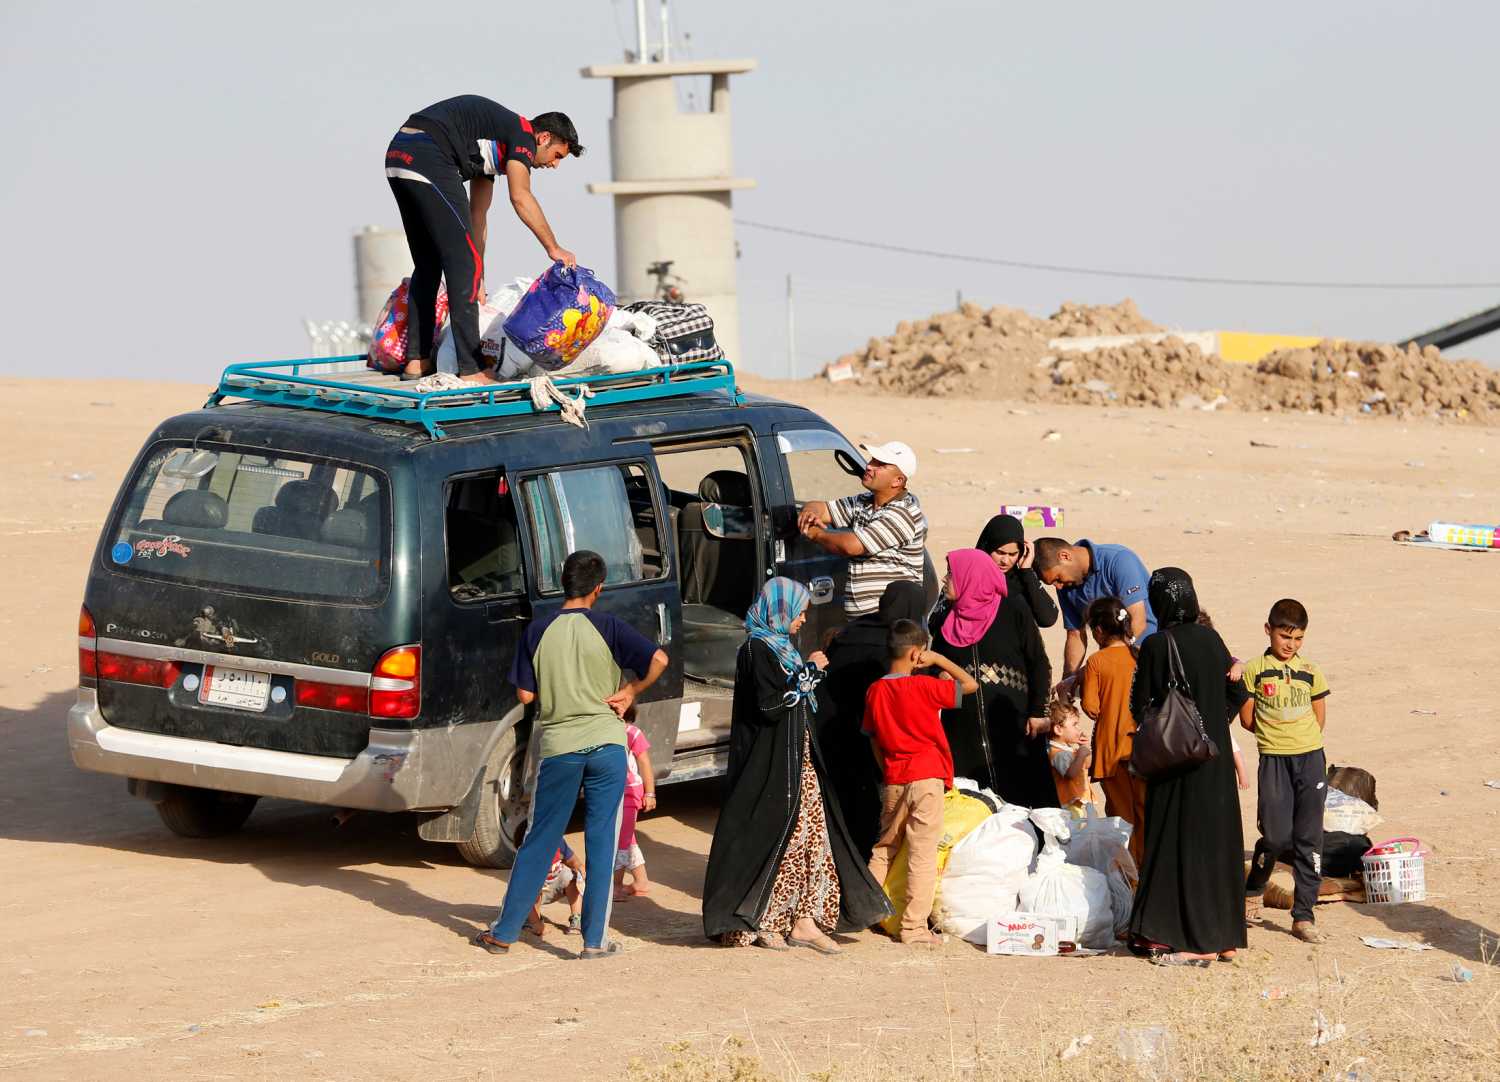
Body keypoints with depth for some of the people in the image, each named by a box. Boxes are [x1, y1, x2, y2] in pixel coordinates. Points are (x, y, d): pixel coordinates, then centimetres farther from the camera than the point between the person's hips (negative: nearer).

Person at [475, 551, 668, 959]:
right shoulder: (607, 627, -5)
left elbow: (525, 694, 1)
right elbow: (658, 659, -15)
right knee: (601, 841, 5)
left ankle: (504, 932, 13)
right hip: (605, 742, -1)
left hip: (558, 745, 1)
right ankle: (595, 939, 4)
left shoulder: (538, 631, -1)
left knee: (539, 841, 10)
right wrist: (631, 691, 0)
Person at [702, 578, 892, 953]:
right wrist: (808, 673, -17)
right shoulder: (757, 650, -13)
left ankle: (804, 920, 4)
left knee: (811, 836, 4)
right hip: (770, 764, -9)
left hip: (797, 760, 9)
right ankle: (758, 922, 4)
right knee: (771, 837, -4)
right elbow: (769, 704, -21)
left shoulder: (782, 648, 16)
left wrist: (813, 671, 13)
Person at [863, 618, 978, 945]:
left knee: (885, 848, 18)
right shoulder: (924, 687, -11)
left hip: (893, 780, 5)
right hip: (927, 777, -5)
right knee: (923, 854, -3)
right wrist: (939, 660, 2)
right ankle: (914, 927, -4)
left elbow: (874, 740, 12)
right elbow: (971, 685, -6)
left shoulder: (875, 691, 4)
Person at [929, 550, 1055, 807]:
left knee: (1018, 798, -6)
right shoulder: (945, 621, 13)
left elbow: (1039, 664, 0)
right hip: (964, 731, 4)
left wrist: (1038, 712, -6)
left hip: (1012, 728, -4)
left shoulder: (1014, 612, 0)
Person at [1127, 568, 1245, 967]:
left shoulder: (1156, 646, -14)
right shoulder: (1211, 639, 2)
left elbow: (1139, 706, -11)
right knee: (1218, 841, 12)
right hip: (1217, 761, 6)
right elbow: (1234, 692, 10)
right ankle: (1225, 936, 16)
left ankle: (1197, 942, 0)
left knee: (1182, 845, 1)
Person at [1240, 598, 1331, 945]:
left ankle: (1303, 916, 5)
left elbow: (1319, 720, 13)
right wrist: (1276, 734, 6)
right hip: (1273, 760, -2)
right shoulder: (1254, 671, -1)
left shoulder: (1310, 673, 6)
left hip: (1310, 757, 2)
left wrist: (1299, 738, 8)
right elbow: (1247, 718, 3)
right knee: (1277, 835, -8)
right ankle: (1252, 891, 21)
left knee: (1309, 837, 1)